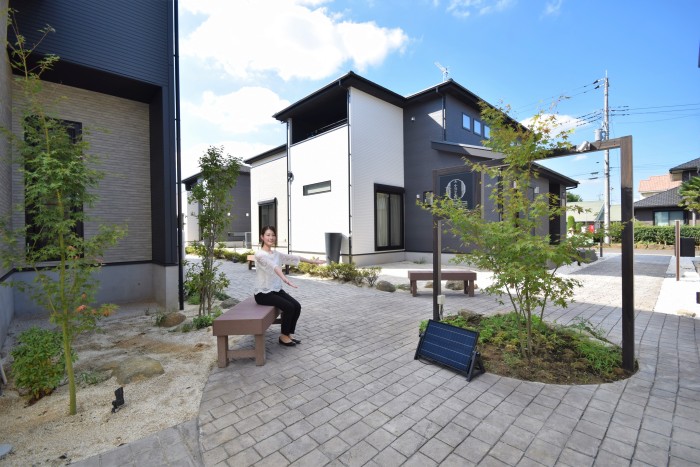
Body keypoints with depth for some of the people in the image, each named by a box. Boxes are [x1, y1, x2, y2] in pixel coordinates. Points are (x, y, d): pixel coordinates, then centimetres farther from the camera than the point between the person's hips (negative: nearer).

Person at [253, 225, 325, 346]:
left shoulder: (276, 253, 9)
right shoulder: (260, 254, -17)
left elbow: (293, 257, 11)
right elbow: (273, 266, -36)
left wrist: (313, 261, 10)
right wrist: (285, 279, -53)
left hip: (276, 290, 7)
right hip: (263, 293, -7)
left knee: (297, 306, -8)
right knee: (289, 307, -21)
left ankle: (289, 333, 9)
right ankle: (283, 336, 0)